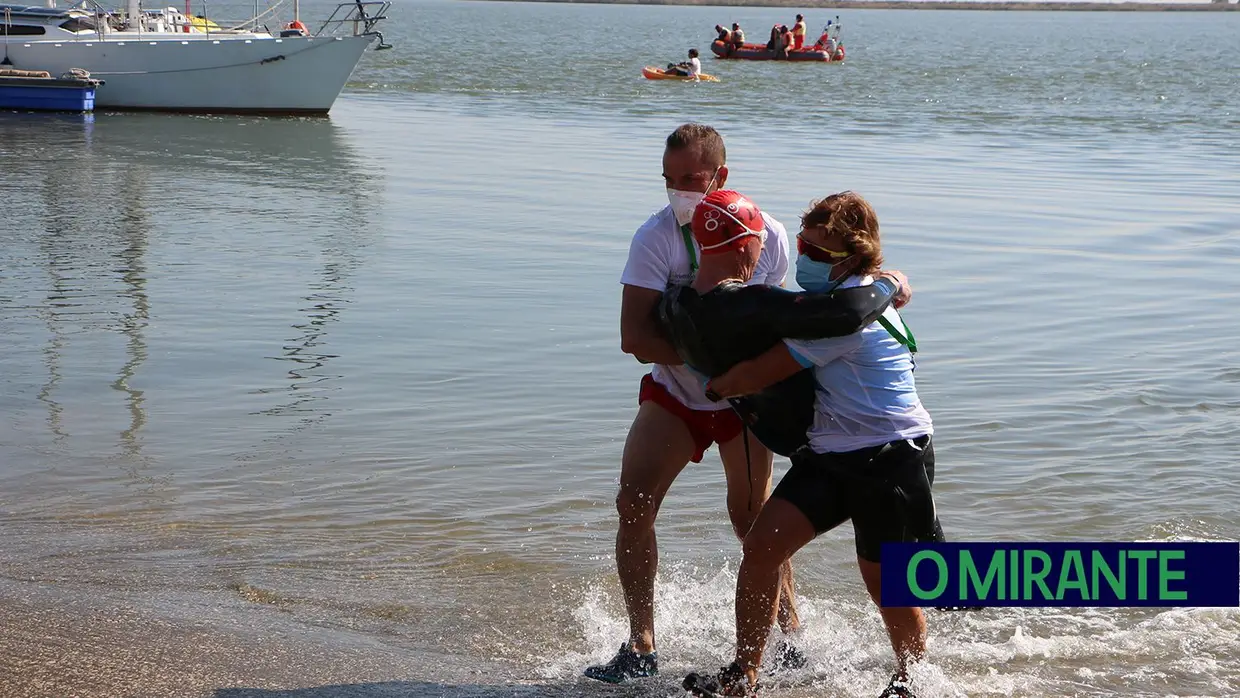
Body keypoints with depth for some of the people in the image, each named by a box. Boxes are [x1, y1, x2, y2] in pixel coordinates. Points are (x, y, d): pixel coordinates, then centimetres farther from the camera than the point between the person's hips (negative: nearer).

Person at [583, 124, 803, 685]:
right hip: (673, 392, 0)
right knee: (633, 504, -12)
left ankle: (792, 636, 15)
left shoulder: (768, 235, -12)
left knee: (752, 514, -3)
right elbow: (635, 337, -26)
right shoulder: (656, 238, -19)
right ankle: (641, 648, -2)